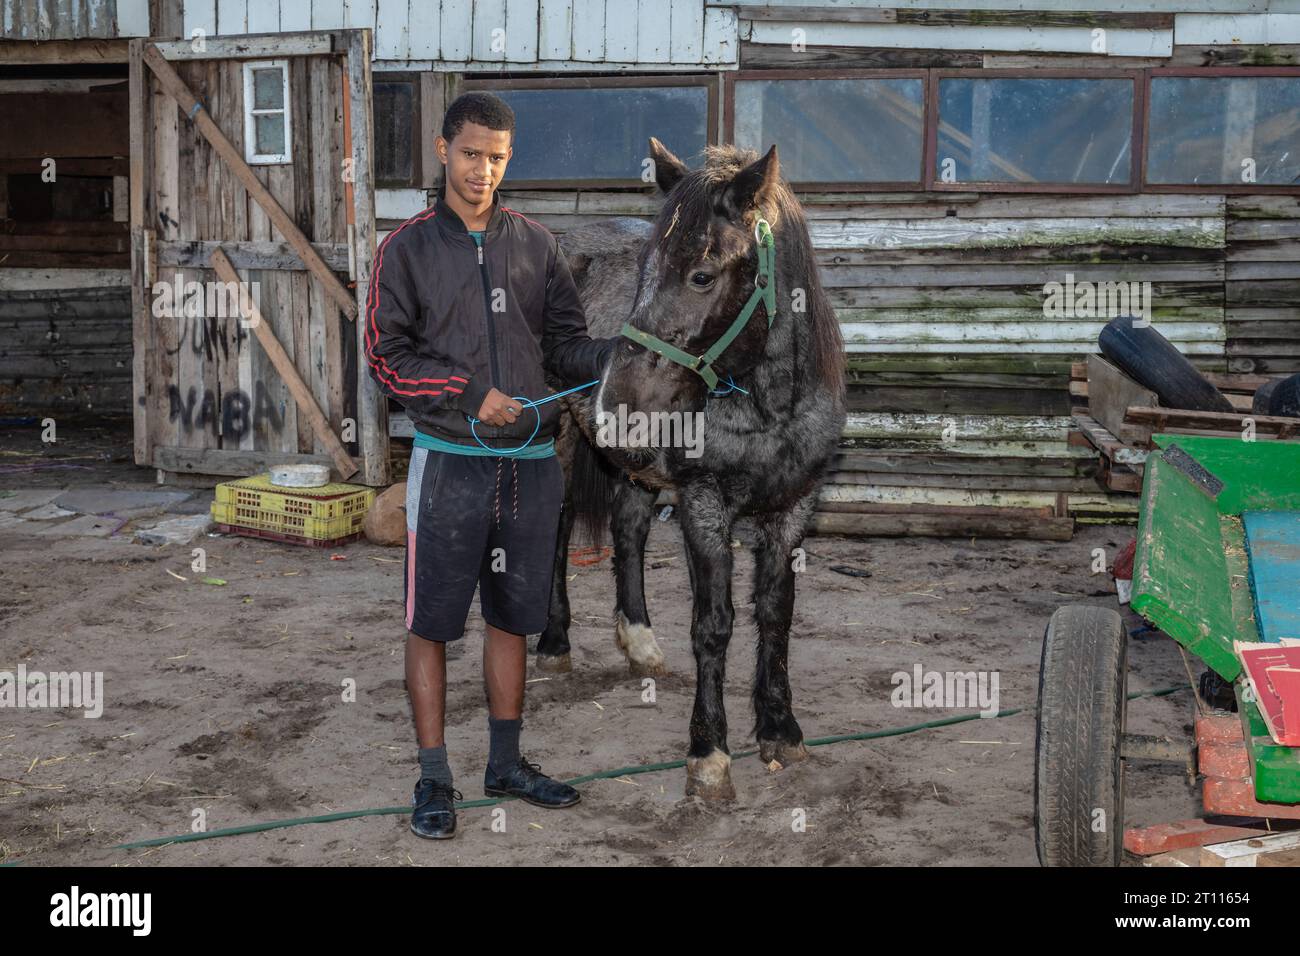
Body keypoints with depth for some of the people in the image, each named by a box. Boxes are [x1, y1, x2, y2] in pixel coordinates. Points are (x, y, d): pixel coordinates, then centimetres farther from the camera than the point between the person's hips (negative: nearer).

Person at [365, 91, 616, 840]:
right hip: (449, 461, -3)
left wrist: (618, 354, -11)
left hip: (532, 463, 3)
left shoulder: (537, 244, 10)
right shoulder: (408, 247, 1)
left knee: (514, 617, 12)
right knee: (432, 624, 0)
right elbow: (387, 356, -3)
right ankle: (435, 779, 11)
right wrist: (471, 395, -15)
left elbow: (566, 343, 9)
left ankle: (506, 764, 25)